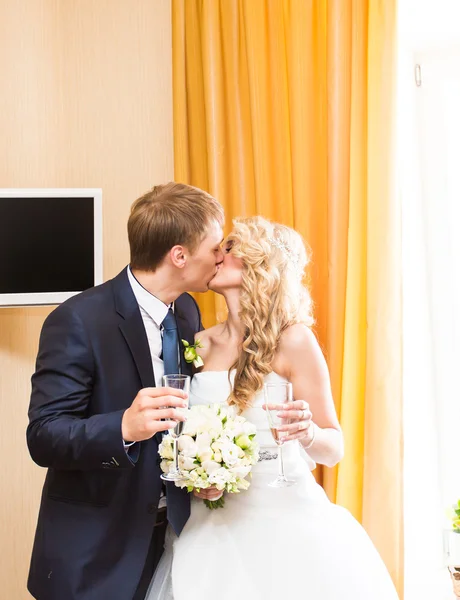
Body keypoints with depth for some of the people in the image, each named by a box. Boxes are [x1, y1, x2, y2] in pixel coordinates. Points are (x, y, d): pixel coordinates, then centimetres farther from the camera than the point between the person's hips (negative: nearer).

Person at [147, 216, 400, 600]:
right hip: (212, 528, 4)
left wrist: (308, 433, -26)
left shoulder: (292, 340, -9)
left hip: (284, 524, -4)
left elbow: (334, 449, -6)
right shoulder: (201, 345, 3)